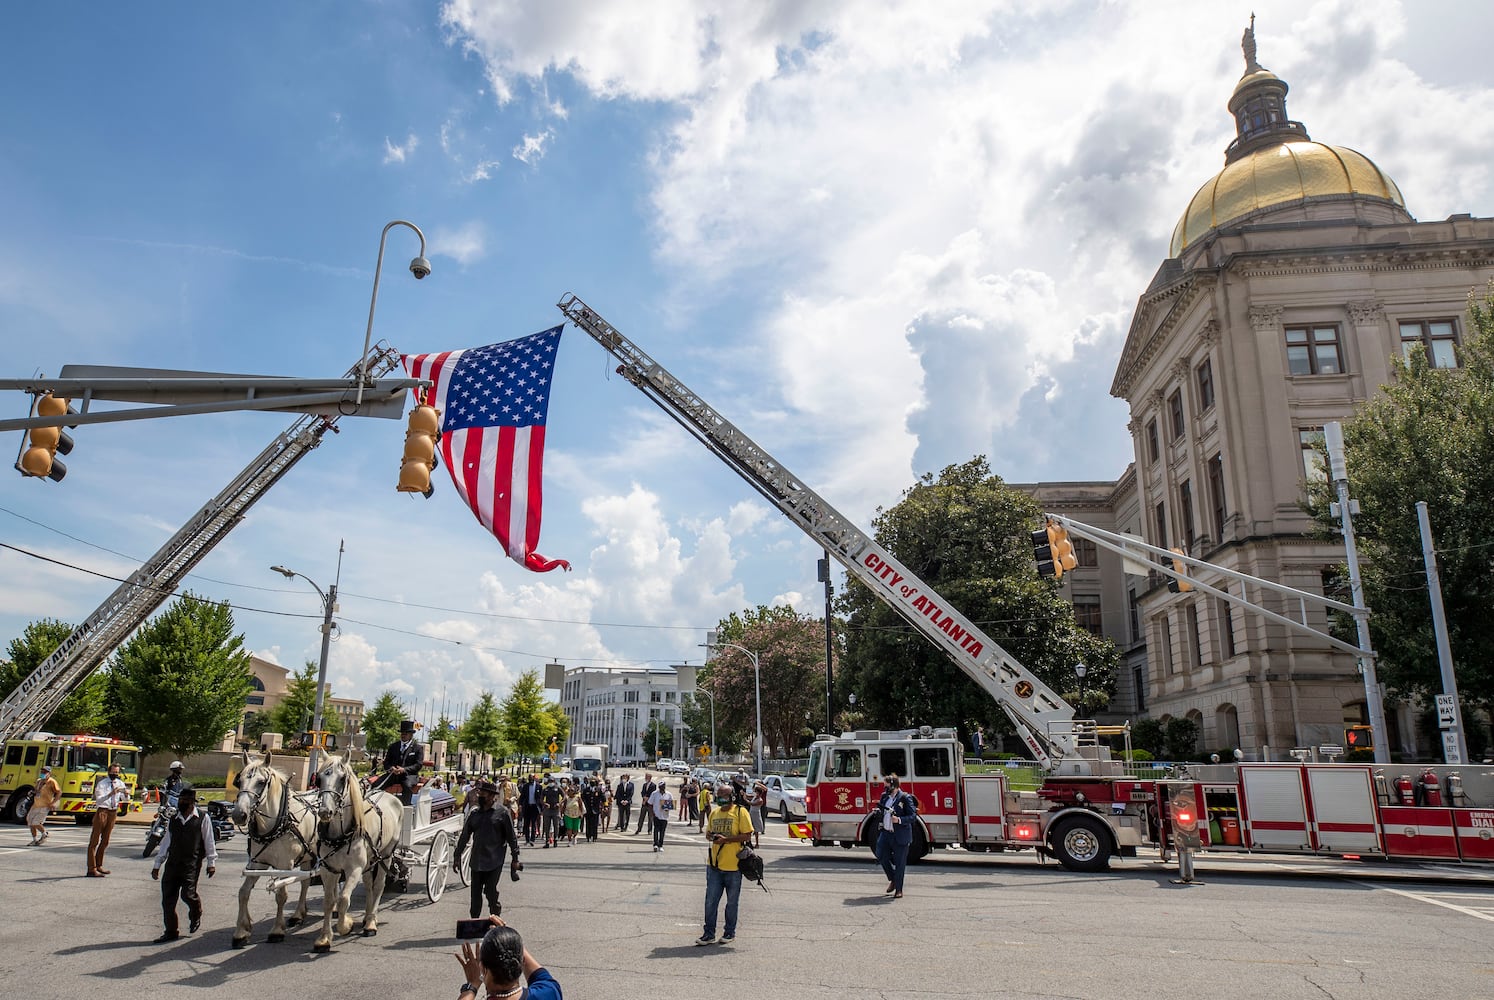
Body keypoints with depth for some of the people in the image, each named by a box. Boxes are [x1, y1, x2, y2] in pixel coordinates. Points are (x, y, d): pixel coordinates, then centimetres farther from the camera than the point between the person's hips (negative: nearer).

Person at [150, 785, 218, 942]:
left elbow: (209, 842, 0)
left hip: (192, 864, -5)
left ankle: (195, 916, 19)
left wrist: (211, 863, -4)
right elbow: (166, 843, 18)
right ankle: (170, 932, 17)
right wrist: (157, 865, 16)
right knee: (167, 898, 3)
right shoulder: (173, 820, 13)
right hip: (172, 864, 5)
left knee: (188, 894, -14)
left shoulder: (202, 818, 0)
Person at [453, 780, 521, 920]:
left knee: (490, 892, -5)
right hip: (477, 861, 4)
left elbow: (511, 836, -2)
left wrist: (515, 858, -3)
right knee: (475, 894, 7)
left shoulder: (502, 812, -4)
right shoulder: (474, 813, 9)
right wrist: (457, 856, 15)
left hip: (494, 861, -4)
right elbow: (464, 836, 16)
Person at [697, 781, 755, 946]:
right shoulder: (714, 813, 11)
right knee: (711, 900, 3)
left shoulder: (740, 812, -6)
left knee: (732, 902, 9)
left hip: (733, 865, -4)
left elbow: (747, 836, -11)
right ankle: (709, 934, 11)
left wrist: (726, 839, -19)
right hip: (714, 864, 4)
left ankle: (730, 932, 22)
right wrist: (712, 836, -3)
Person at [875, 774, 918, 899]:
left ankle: (899, 890, 15)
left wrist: (899, 820, -26)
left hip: (900, 836, -6)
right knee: (882, 856, 7)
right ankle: (892, 879, 32)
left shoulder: (905, 798, -12)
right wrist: (878, 811, 1)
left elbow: (913, 816, -13)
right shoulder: (885, 796, 8)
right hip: (886, 833, 6)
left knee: (899, 862, 2)